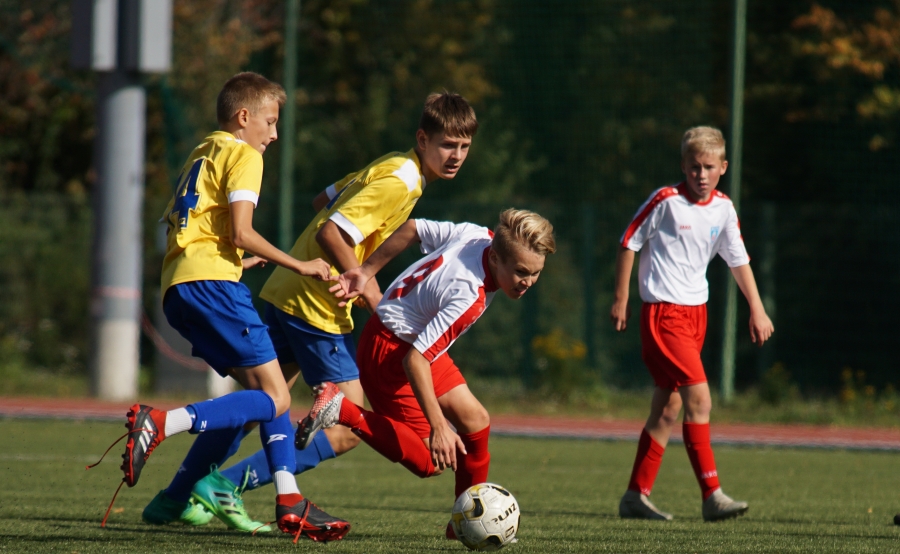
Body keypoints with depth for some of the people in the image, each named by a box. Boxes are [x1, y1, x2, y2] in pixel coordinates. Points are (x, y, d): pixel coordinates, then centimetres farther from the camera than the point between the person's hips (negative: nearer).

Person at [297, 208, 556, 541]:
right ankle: (339, 409, -10)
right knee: (428, 461, -12)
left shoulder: (479, 235, -10)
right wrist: (438, 426, -38)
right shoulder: (469, 298, -34)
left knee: (475, 421, 9)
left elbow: (412, 229, 3)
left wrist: (367, 273, 14)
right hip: (390, 350, -10)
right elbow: (414, 358, -37)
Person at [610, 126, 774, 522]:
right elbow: (628, 245, -3)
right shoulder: (665, 201, -11)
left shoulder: (723, 208, 6)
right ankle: (712, 496, -18)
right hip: (663, 311, -7)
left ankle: (636, 497, 17)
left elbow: (738, 260, 16)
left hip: (696, 311, 7)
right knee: (699, 398, -17)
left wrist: (757, 310, 11)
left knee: (668, 408, 9)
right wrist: (620, 300, -2)